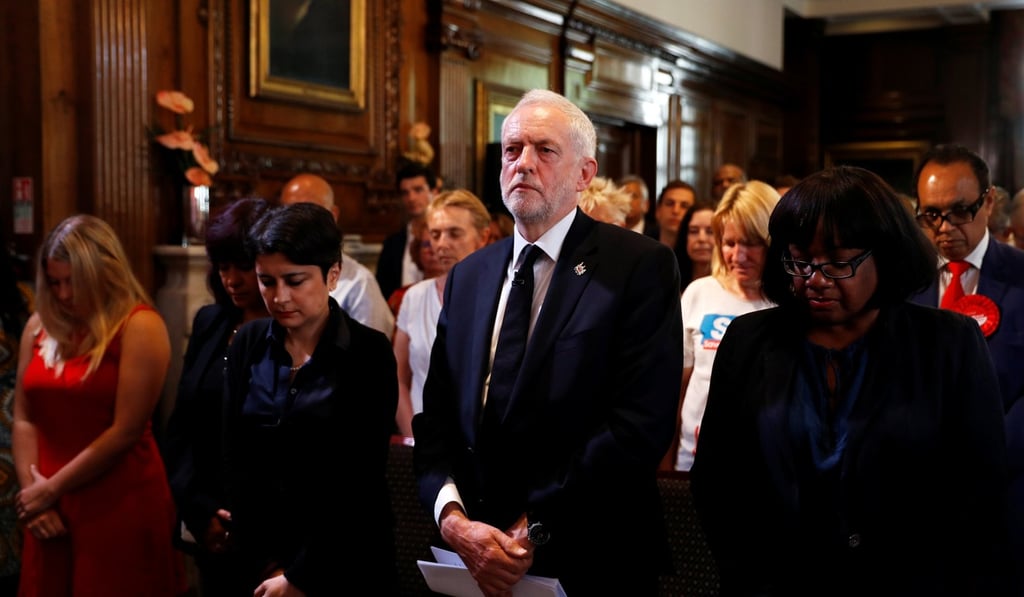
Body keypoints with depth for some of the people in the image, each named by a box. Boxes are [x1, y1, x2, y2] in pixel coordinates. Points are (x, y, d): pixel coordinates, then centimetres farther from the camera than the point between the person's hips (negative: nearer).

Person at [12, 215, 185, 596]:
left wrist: (52, 489, -8)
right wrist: (32, 491, -5)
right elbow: (24, 418, 7)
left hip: (120, 507, -5)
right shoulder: (40, 325, 8)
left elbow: (125, 431, -13)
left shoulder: (139, 327, -10)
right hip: (50, 509, 5)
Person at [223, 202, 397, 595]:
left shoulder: (369, 353, -11)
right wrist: (264, 564, -8)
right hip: (256, 565, 3)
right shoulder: (248, 344, 0)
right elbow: (236, 460, -1)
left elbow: (359, 482, -13)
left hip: (341, 564, -3)